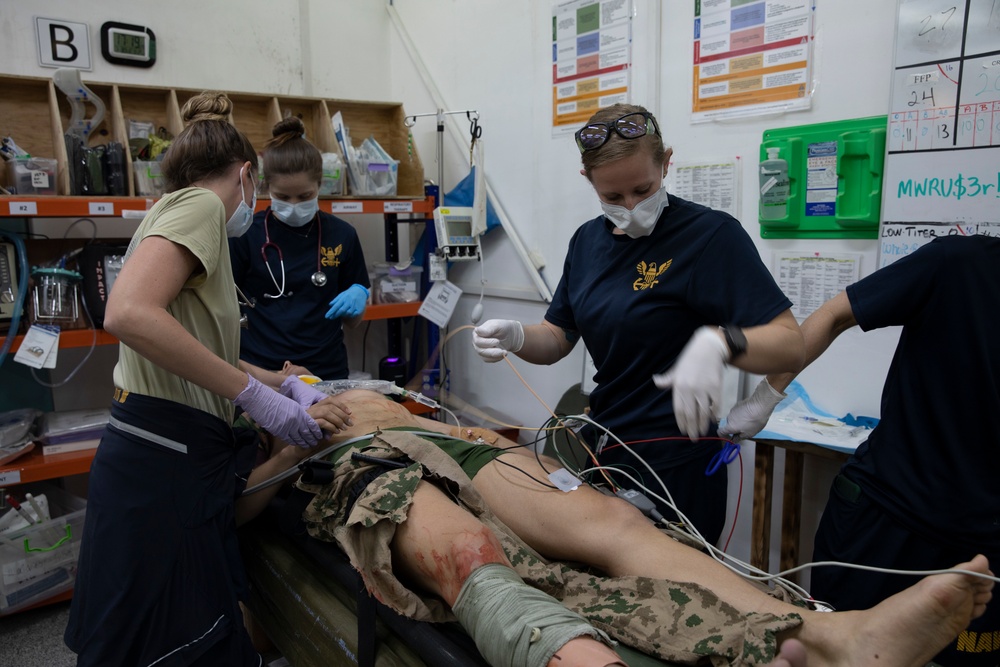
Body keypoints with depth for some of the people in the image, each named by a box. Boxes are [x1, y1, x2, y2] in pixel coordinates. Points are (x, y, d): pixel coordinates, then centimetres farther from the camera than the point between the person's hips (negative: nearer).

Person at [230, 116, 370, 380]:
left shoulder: (341, 235, 0)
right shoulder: (245, 235, -5)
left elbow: (352, 322, 7)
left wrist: (357, 298, -14)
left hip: (325, 372, 2)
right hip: (258, 372, -1)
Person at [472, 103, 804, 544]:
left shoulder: (710, 235, -14)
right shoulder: (588, 240, 7)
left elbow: (791, 346, -19)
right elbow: (557, 338, 11)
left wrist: (718, 342, -38)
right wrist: (515, 337, -10)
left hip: (673, 470, -6)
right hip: (603, 457, 7)